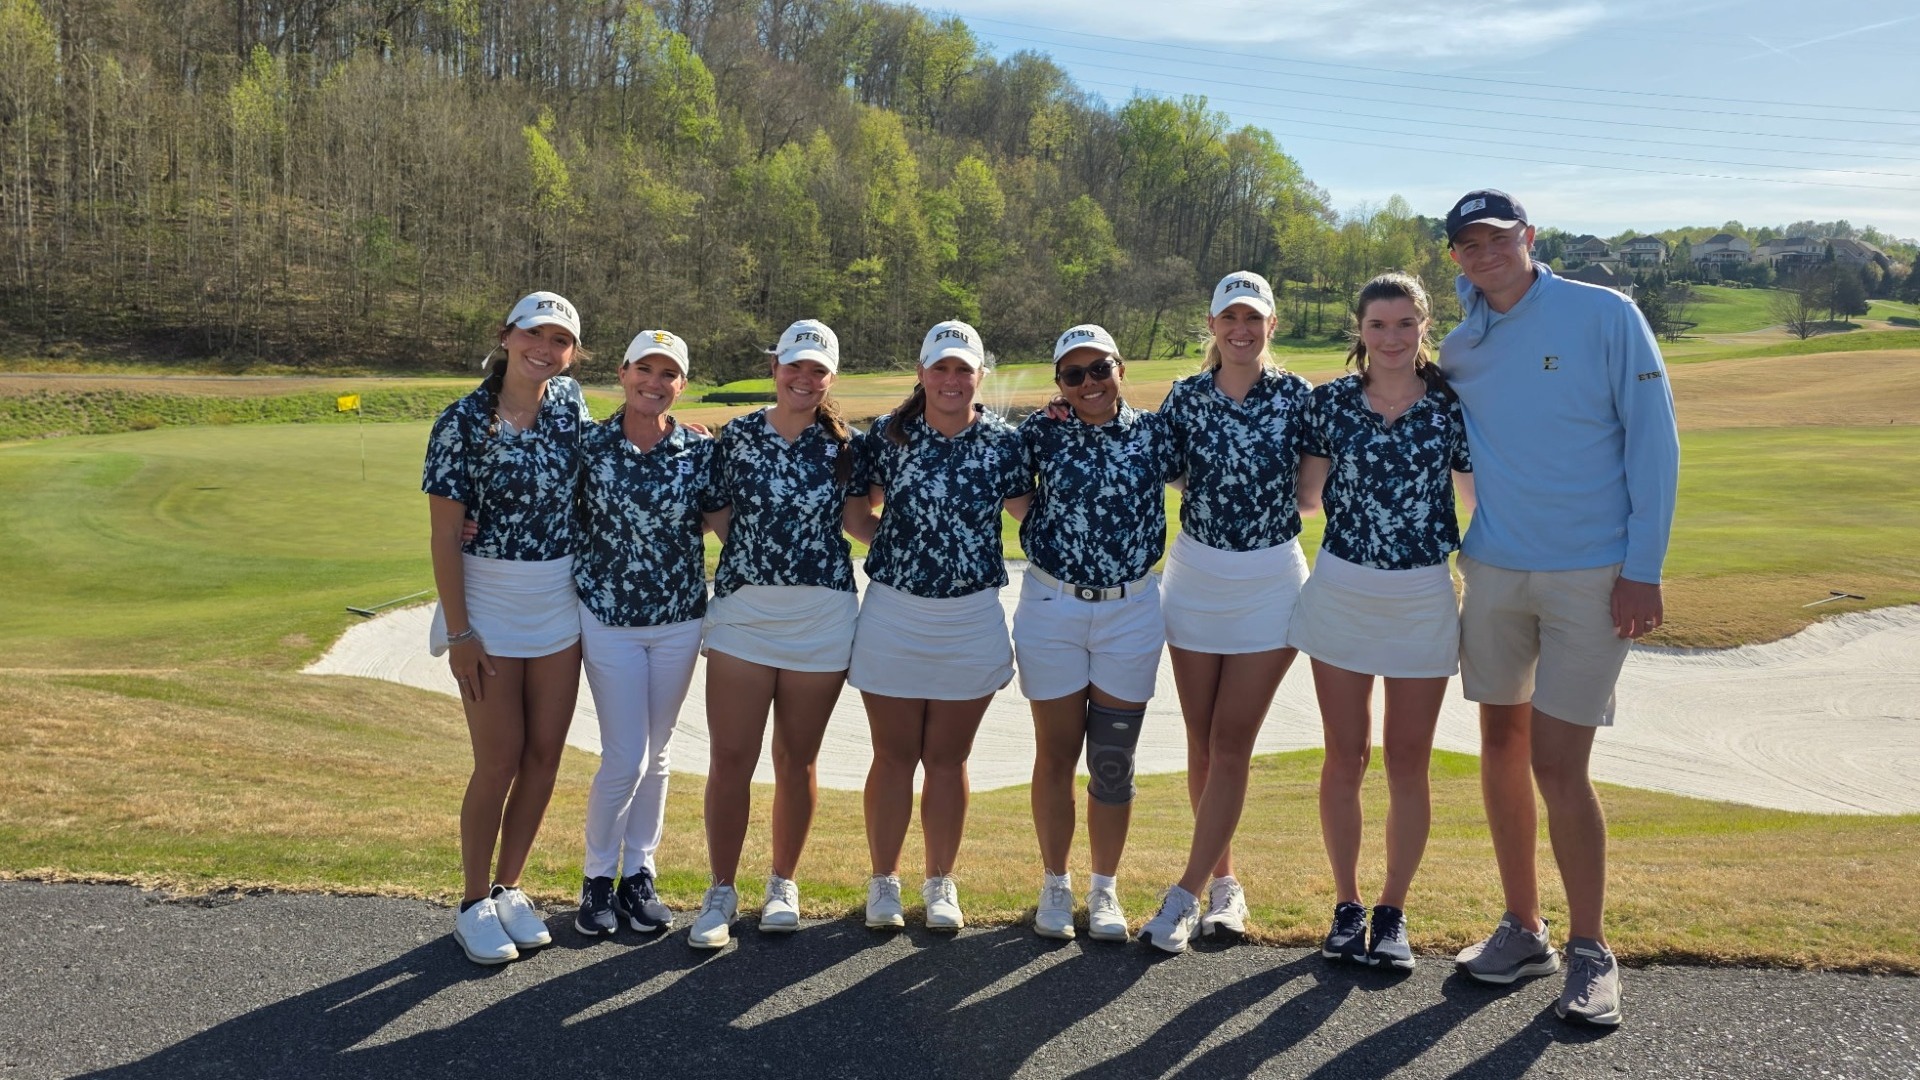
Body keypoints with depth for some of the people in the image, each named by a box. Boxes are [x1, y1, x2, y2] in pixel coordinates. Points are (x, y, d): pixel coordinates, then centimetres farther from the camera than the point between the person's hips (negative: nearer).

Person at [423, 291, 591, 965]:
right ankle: (475, 904, 18)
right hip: (489, 607, -5)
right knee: (500, 760, -1)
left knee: (545, 755, 8)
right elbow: (444, 532, -13)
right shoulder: (464, 421, -14)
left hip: (560, 605, 5)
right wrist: (459, 632, -15)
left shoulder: (569, 401, 1)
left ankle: (509, 888, 26)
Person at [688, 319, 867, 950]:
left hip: (821, 619, 0)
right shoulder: (737, 436, 3)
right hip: (742, 613, 0)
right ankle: (721, 892, 14)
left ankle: (783, 884, 27)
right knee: (730, 758, -2)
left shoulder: (843, 445, 2)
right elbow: (722, 520, 8)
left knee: (797, 758, 10)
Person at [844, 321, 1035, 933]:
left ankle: (941, 882, 25)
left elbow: (1030, 516, 5)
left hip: (972, 621, 0)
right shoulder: (887, 435, 0)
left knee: (948, 758, 10)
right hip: (892, 615, 0)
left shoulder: (1005, 443, -1)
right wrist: (891, 539, -7)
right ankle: (884, 880, 23)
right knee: (894, 755, 8)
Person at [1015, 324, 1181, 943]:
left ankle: (1105, 890, 25)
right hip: (1051, 610, 0)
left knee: (1114, 761, 7)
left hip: (1131, 612, 0)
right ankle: (1055, 886, 25)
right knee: (1056, 754, 8)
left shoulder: (1153, 433, 0)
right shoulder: (1041, 434, -1)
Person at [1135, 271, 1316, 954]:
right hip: (1194, 578, 2)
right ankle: (1224, 880, 23)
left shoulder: (1295, 396, -3)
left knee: (1232, 743, -3)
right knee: (1202, 740, 8)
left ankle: (1186, 893, 3)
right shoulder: (1185, 398, 2)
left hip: (1270, 583, -2)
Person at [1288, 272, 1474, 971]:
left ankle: (1393, 912, 22)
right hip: (1339, 593, 1)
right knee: (1345, 759, 8)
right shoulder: (1330, 401, -1)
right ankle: (1346, 907, 22)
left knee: (1407, 763, 7)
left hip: (1423, 598, -1)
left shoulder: (1453, 408, -3)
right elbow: (1307, 495, 7)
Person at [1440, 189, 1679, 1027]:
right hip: (1493, 570, 5)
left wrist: (1643, 567, -12)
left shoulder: (1605, 315, -6)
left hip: (1592, 573, -5)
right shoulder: (1458, 349, 6)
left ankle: (1592, 953, 10)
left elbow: (1653, 440, -8)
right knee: (1502, 747, 10)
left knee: (1557, 766, -7)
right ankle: (1523, 930, 25)